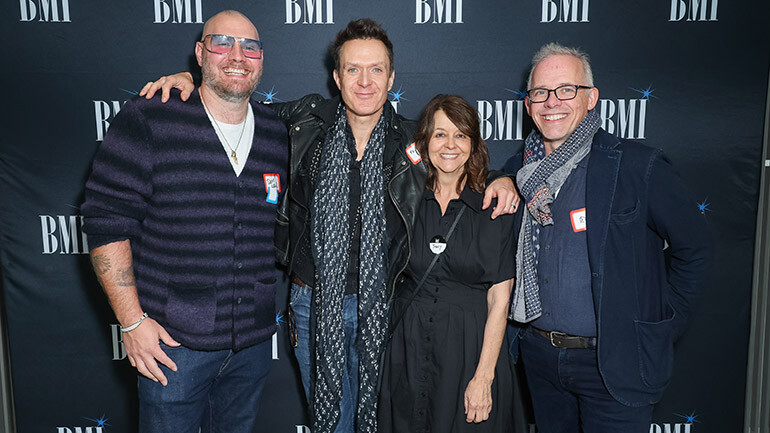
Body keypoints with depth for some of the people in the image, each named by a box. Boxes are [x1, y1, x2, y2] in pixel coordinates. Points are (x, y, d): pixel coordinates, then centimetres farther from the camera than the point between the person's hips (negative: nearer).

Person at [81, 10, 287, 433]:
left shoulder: (278, 134, 4)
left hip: (253, 342, 4)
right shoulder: (146, 121, -9)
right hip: (173, 340, -4)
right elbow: (106, 222, -9)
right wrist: (131, 321, -12)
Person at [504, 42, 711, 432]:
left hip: (614, 363, -4)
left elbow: (692, 247, -3)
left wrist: (663, 325, -3)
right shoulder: (519, 171, 2)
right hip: (539, 355, 5)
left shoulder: (639, 167, -12)